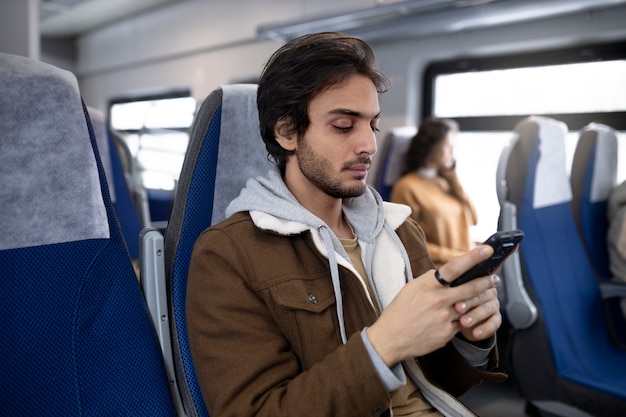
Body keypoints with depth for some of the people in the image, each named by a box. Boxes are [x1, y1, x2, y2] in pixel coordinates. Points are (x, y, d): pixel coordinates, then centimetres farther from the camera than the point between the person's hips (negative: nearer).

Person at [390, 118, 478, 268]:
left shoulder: (446, 183, 20)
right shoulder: (407, 187, -4)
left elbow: (473, 220, 16)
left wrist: (453, 179, 13)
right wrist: (452, 256, -10)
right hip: (438, 268, -7)